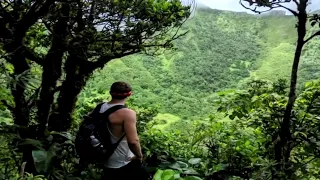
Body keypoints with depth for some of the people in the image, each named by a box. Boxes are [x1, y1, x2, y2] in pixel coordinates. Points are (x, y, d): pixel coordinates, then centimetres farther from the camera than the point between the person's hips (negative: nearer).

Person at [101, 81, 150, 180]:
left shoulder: (101, 107, -4)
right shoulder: (127, 113, -27)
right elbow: (133, 141, -33)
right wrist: (139, 156, -13)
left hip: (106, 160, 7)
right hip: (123, 164, -7)